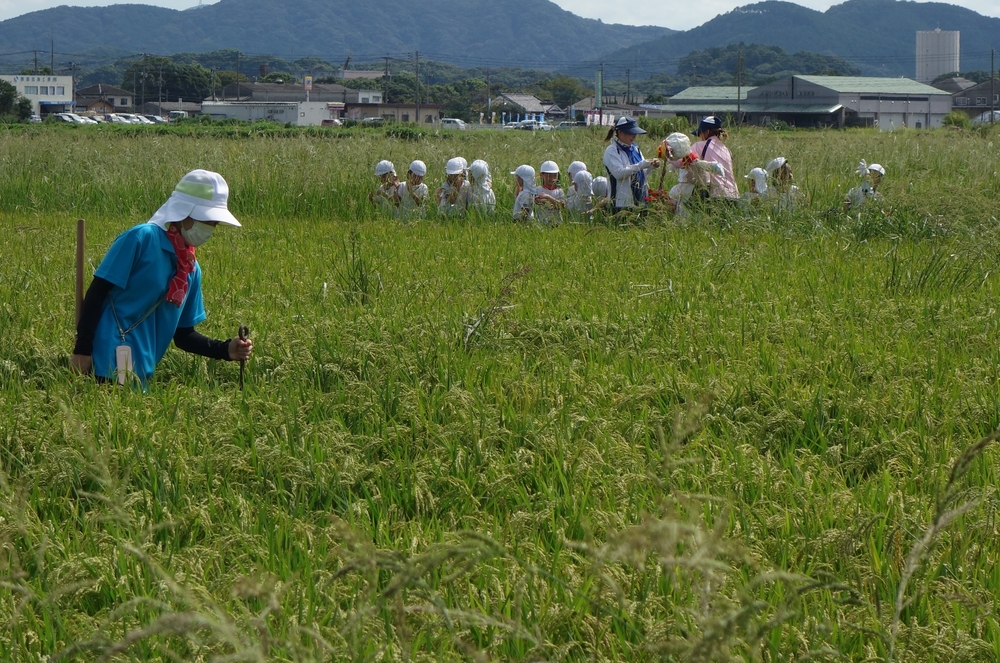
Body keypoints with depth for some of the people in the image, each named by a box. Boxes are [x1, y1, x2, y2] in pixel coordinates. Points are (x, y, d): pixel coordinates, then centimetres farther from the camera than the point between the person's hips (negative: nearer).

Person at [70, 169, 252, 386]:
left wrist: (226, 350, 2)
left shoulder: (192, 268, 13)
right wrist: (82, 350, -17)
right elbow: (97, 293, -11)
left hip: (142, 374, 7)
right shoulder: (142, 238, -9)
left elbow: (183, 334, 17)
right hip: (110, 366, -7)